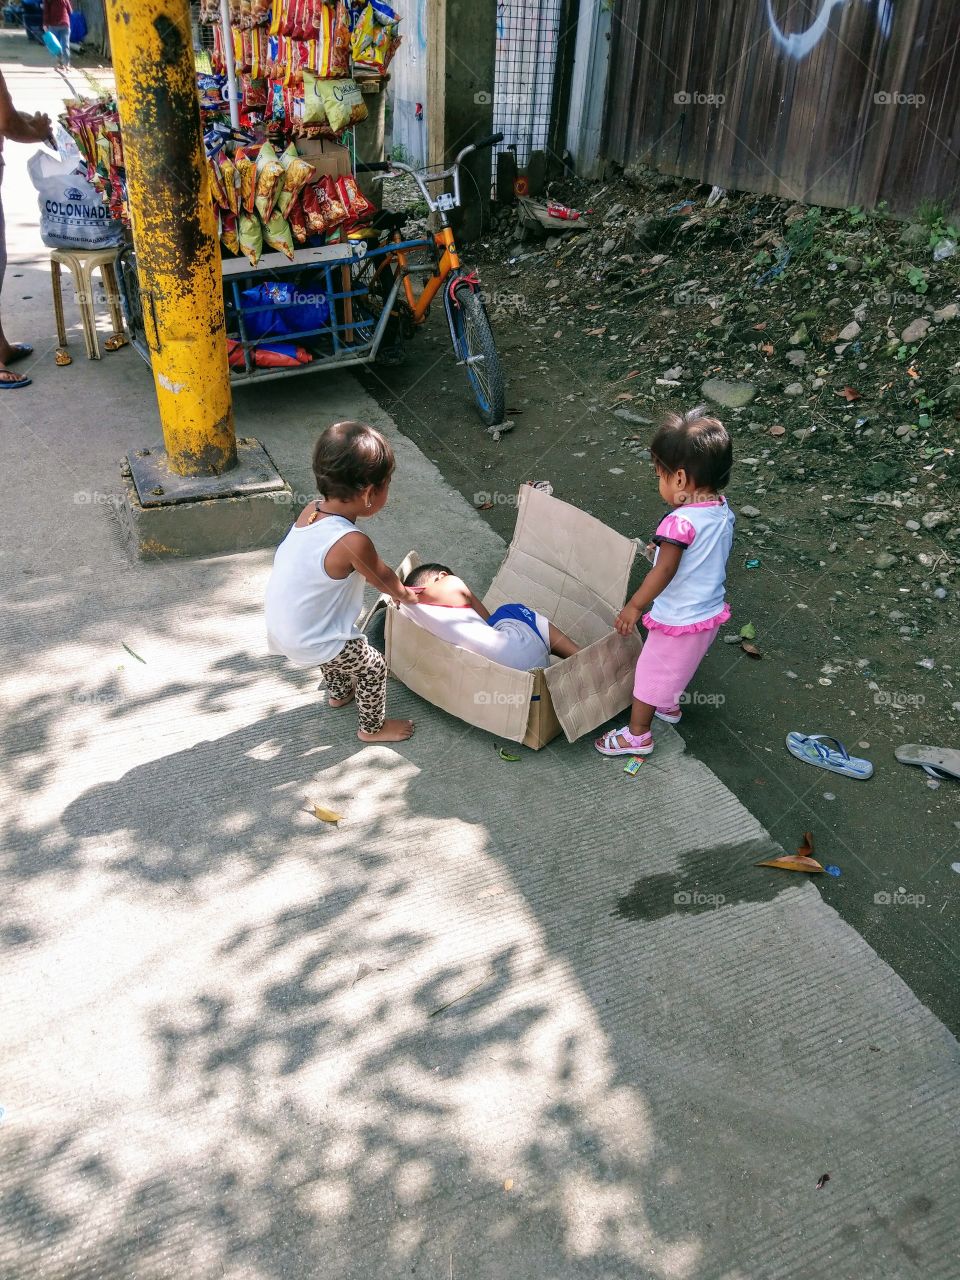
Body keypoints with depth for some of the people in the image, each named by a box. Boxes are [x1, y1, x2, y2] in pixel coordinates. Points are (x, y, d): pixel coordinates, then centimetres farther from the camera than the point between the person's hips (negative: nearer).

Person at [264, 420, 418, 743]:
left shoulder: (311, 510, -9)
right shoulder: (352, 543, -32)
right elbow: (382, 578, -10)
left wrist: (395, 586, 17)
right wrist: (405, 595, 11)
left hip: (279, 625, 8)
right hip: (311, 642, -7)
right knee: (373, 667, 16)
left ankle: (338, 692, 61)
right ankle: (373, 727, 38)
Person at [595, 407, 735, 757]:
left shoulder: (680, 522, -30)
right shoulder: (723, 511, -5)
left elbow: (664, 571, -30)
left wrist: (634, 606, -20)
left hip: (678, 621, -8)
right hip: (711, 613, 8)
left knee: (650, 672, 12)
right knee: (678, 665, 32)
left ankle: (637, 735, 27)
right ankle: (669, 705, 54)